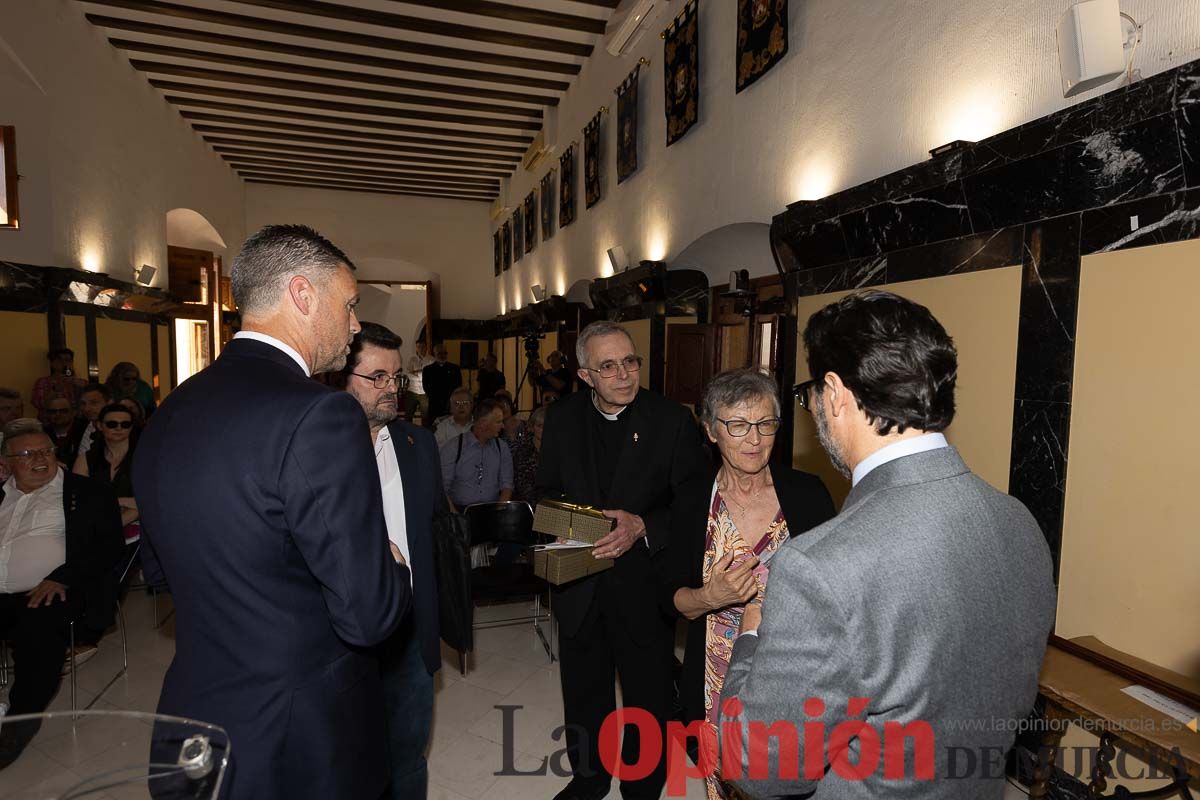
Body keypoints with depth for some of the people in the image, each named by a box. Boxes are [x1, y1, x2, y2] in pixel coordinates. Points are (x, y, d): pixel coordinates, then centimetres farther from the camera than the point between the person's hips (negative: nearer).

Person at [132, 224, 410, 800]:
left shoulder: (167, 414, -1)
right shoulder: (320, 415, -27)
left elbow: (159, 569, 12)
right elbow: (368, 614, -26)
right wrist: (391, 564, -4)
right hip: (303, 750, -7)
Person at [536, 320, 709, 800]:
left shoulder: (672, 420, -12)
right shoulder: (562, 418, -2)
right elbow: (547, 490, 9)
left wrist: (643, 527, -24)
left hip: (643, 585, -3)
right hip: (579, 585, 3)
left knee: (647, 701, 16)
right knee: (583, 693, 24)